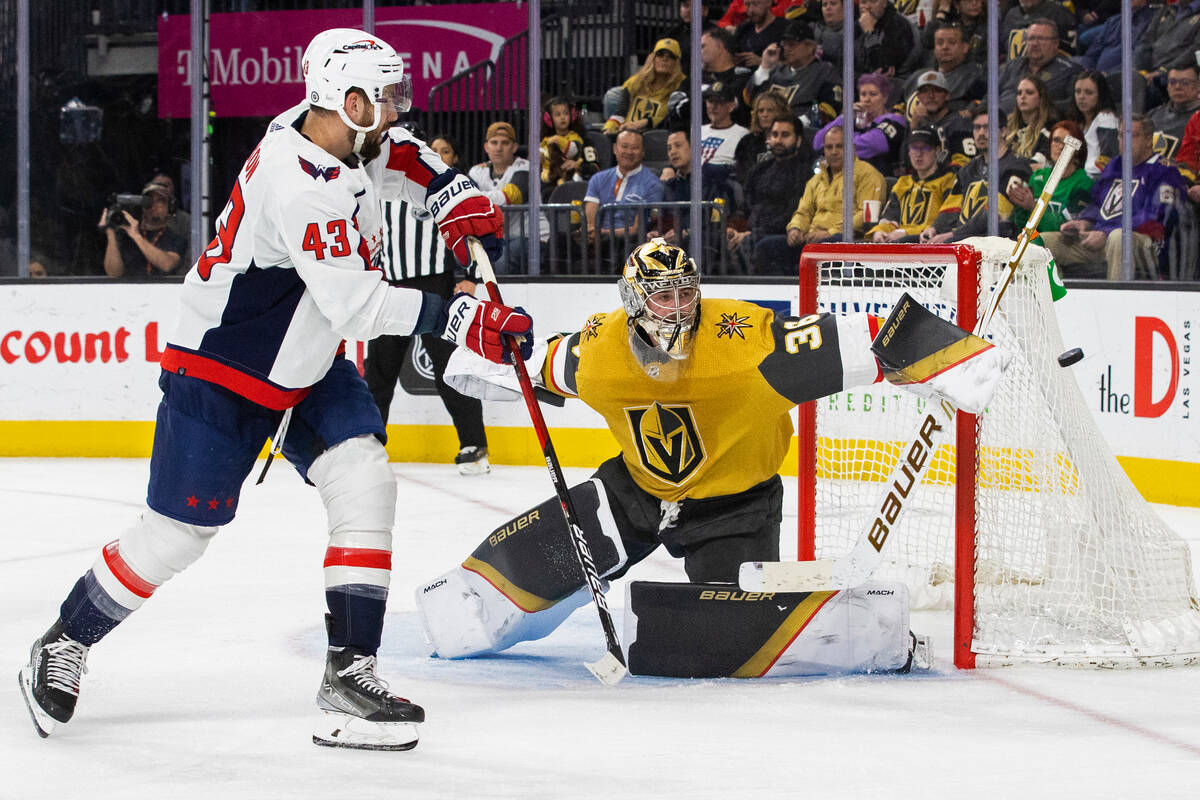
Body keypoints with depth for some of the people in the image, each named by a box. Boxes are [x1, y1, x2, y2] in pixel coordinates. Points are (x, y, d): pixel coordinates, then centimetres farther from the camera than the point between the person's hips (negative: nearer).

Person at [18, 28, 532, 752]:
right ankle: (64, 645, 22)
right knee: (178, 531, 0)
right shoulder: (297, 184, -32)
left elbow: (397, 156, 21)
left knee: (365, 481, -10)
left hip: (306, 365, 8)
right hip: (221, 372, -8)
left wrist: (457, 197, 4)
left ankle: (351, 673, -10)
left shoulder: (344, 134, -5)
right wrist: (462, 321, -31)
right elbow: (358, 307, -34)